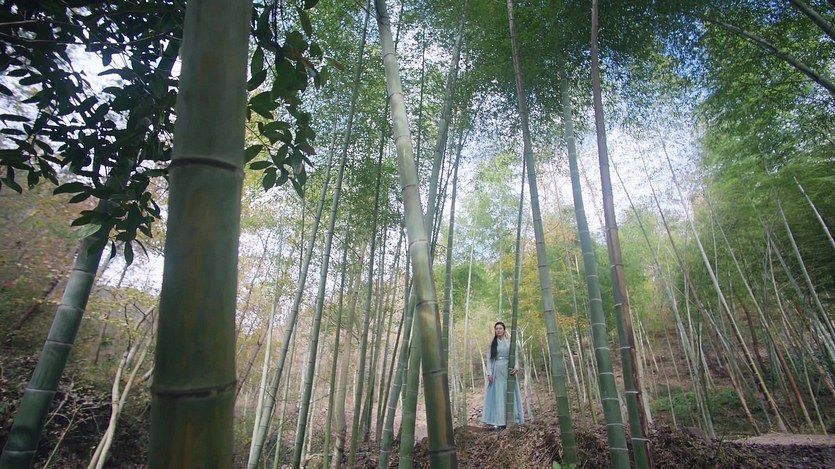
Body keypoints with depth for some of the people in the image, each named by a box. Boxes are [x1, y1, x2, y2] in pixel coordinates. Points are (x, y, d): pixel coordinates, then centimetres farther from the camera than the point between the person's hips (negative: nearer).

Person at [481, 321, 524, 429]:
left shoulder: (510, 342, 6)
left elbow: (515, 356, 1)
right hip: (496, 371, 1)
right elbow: (489, 359, 5)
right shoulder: (492, 343, 8)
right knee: (497, 395, -1)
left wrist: (516, 368, -16)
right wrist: (489, 372, -6)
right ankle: (499, 421, 1)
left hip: (508, 370, -1)